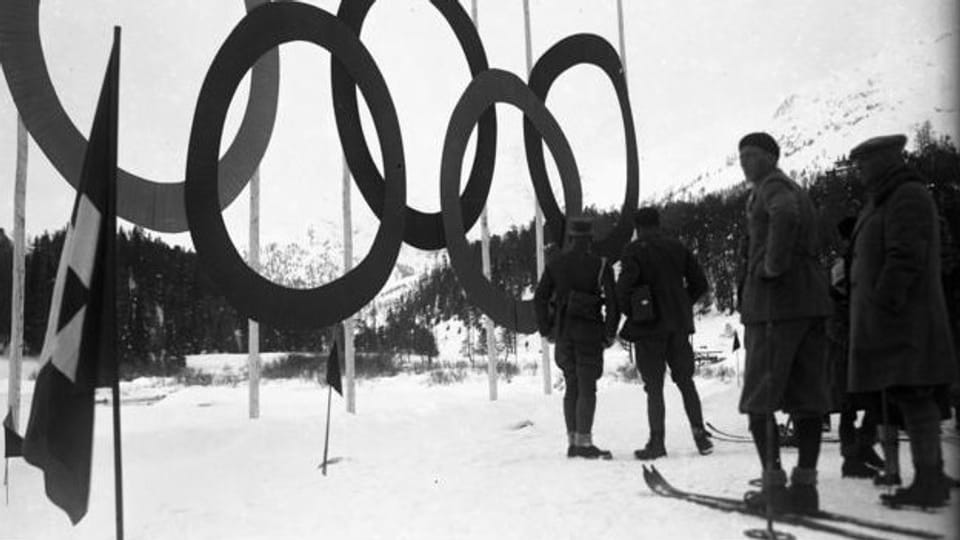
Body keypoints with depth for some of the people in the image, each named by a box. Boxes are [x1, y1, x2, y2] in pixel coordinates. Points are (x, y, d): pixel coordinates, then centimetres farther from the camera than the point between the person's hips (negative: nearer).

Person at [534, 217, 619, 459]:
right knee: (587, 388, -1)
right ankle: (584, 442, -4)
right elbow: (612, 300, -11)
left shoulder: (555, 264, 5)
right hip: (589, 330, -4)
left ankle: (573, 442, 14)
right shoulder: (600, 265, -5)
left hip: (563, 330, 4)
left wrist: (546, 330, 12)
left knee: (572, 386, 13)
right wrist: (610, 333, -1)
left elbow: (540, 298, 4)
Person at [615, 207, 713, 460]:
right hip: (678, 325, 4)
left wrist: (630, 312, -4)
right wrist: (682, 306, 14)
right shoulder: (677, 247, 7)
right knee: (686, 381, 15)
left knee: (654, 386, 1)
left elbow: (624, 287, -20)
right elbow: (699, 283, 7)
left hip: (648, 327, -4)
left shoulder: (634, 250, -8)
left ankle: (656, 442, -1)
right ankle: (700, 433, 11)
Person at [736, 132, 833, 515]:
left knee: (759, 400, -4)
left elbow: (785, 215, -28)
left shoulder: (772, 186, -3)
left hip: (772, 300, -9)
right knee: (806, 398, 6)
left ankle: (774, 485, -8)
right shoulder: (798, 192, 24)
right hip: (811, 301, 9)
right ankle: (804, 486, 8)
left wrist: (773, 265, -19)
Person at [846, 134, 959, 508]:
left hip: (902, 318, -10)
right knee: (915, 399, 10)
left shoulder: (908, 197, -10)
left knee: (913, 396, -10)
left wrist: (883, 302, -20)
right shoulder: (889, 201, 21)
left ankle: (927, 485, -8)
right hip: (896, 319, 10)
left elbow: (906, 259, -20)